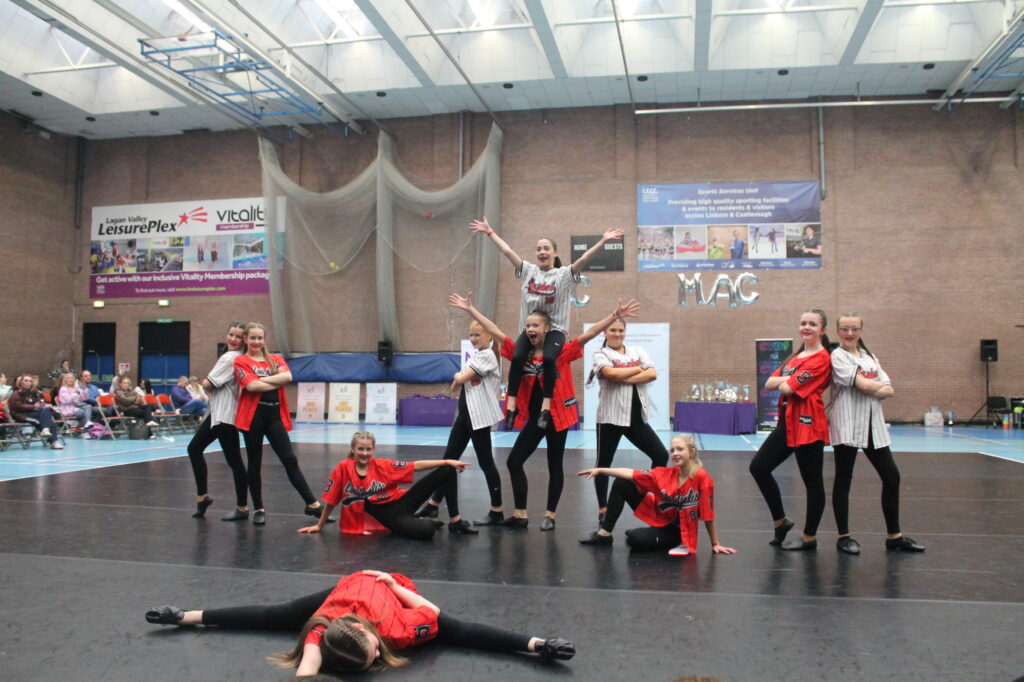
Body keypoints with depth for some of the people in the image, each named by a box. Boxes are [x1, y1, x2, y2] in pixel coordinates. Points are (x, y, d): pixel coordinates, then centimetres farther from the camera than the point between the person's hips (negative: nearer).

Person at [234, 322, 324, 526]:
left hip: (275, 415, 3)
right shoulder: (241, 361, 2)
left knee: (290, 460, 1)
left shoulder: (276, 359, 13)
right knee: (255, 463, 6)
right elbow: (251, 386, -14)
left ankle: (312, 504, 1)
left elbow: (287, 376, -8)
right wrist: (277, 382, -6)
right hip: (253, 416, -3)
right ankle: (259, 509, 17)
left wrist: (262, 379, -11)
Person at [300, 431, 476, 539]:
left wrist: (447, 461, -8)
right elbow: (330, 501, 1)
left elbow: (416, 466, -3)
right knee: (426, 531, -33)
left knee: (448, 471, -8)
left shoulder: (382, 466, -4)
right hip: (389, 517, -3)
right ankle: (429, 523, 8)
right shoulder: (343, 469, -10)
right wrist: (319, 526, 11)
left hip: (402, 501, 3)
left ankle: (456, 522, 4)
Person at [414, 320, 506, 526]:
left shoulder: (487, 356, -12)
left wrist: (458, 376, 3)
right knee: (449, 458, 9)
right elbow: (455, 386, 17)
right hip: (465, 413, 9)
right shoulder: (475, 356, 17)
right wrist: (459, 379, -4)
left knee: (485, 462, -2)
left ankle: (497, 511, 7)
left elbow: (461, 379, -18)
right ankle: (433, 505, 15)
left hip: (479, 416, -9)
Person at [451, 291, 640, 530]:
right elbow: (494, 331, 1)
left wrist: (615, 316, -25)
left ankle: (550, 515, 20)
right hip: (533, 418, 4)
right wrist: (470, 309, 0)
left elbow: (589, 334, -16)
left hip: (558, 415, -4)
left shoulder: (561, 352, -9)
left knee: (554, 466, 7)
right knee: (514, 461, 3)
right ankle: (519, 514, 15)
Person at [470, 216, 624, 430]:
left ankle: (546, 408, -25)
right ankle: (511, 407, -18)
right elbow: (507, 251, 9)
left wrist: (602, 241, -23)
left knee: (548, 358, -32)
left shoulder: (564, 274, 2)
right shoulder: (528, 270, 10)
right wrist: (489, 232, 8)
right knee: (517, 357, -26)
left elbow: (584, 259, -11)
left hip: (554, 329, -2)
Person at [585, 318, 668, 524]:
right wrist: (637, 369, -7)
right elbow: (611, 373, -21)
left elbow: (652, 374, -5)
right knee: (604, 462, 4)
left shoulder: (638, 351, 12)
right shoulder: (601, 355, 0)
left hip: (637, 417, 4)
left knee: (661, 455, 2)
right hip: (611, 417, -4)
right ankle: (603, 509, 16)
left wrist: (624, 379, -14)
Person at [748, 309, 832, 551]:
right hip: (787, 423, 9)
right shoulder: (795, 357, 16)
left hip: (808, 425, -9)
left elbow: (787, 388, -18)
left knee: (812, 481, 3)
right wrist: (787, 380, -9)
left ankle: (809, 538, 16)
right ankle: (780, 521, 22)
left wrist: (783, 382, 2)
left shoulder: (821, 359, -11)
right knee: (758, 467, 8)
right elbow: (769, 384, 7)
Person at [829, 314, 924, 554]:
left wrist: (871, 390, -11)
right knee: (843, 480, 2)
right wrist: (880, 386, 2)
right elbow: (863, 384, -16)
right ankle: (844, 536, 12)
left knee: (892, 477, 6)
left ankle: (894, 536, 18)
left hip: (873, 426, 7)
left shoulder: (869, 357, 15)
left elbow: (888, 390, 6)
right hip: (846, 426, -6)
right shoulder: (837, 357, -5)